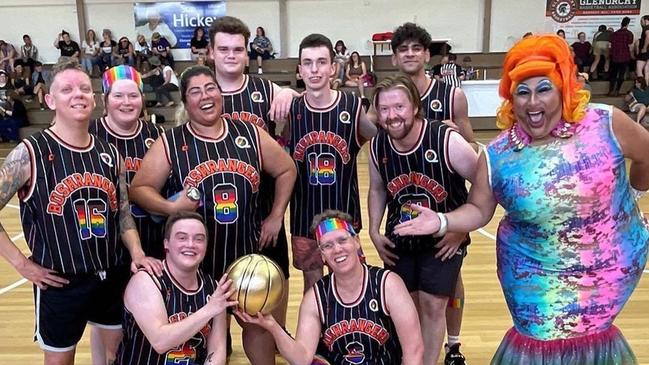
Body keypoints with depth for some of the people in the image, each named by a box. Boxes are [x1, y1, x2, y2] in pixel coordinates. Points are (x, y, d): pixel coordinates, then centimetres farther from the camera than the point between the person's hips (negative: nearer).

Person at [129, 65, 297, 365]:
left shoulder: (250, 134, -1)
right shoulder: (169, 143, -6)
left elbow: (286, 170, 8)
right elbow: (139, 188, -3)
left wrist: (275, 217, 2)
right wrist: (170, 207, -22)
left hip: (248, 255, 2)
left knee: (258, 323, 17)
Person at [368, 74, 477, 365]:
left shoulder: (448, 141, -24)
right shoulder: (377, 146, -9)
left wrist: (461, 230, -14)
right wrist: (374, 232, 1)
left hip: (444, 239, -4)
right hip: (399, 238, 4)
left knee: (432, 305, 0)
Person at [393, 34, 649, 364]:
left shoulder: (606, 124, -15)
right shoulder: (497, 156, -12)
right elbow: (478, 210, -4)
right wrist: (441, 222, -21)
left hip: (613, 266, 1)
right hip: (537, 276, 0)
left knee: (590, 337, 16)